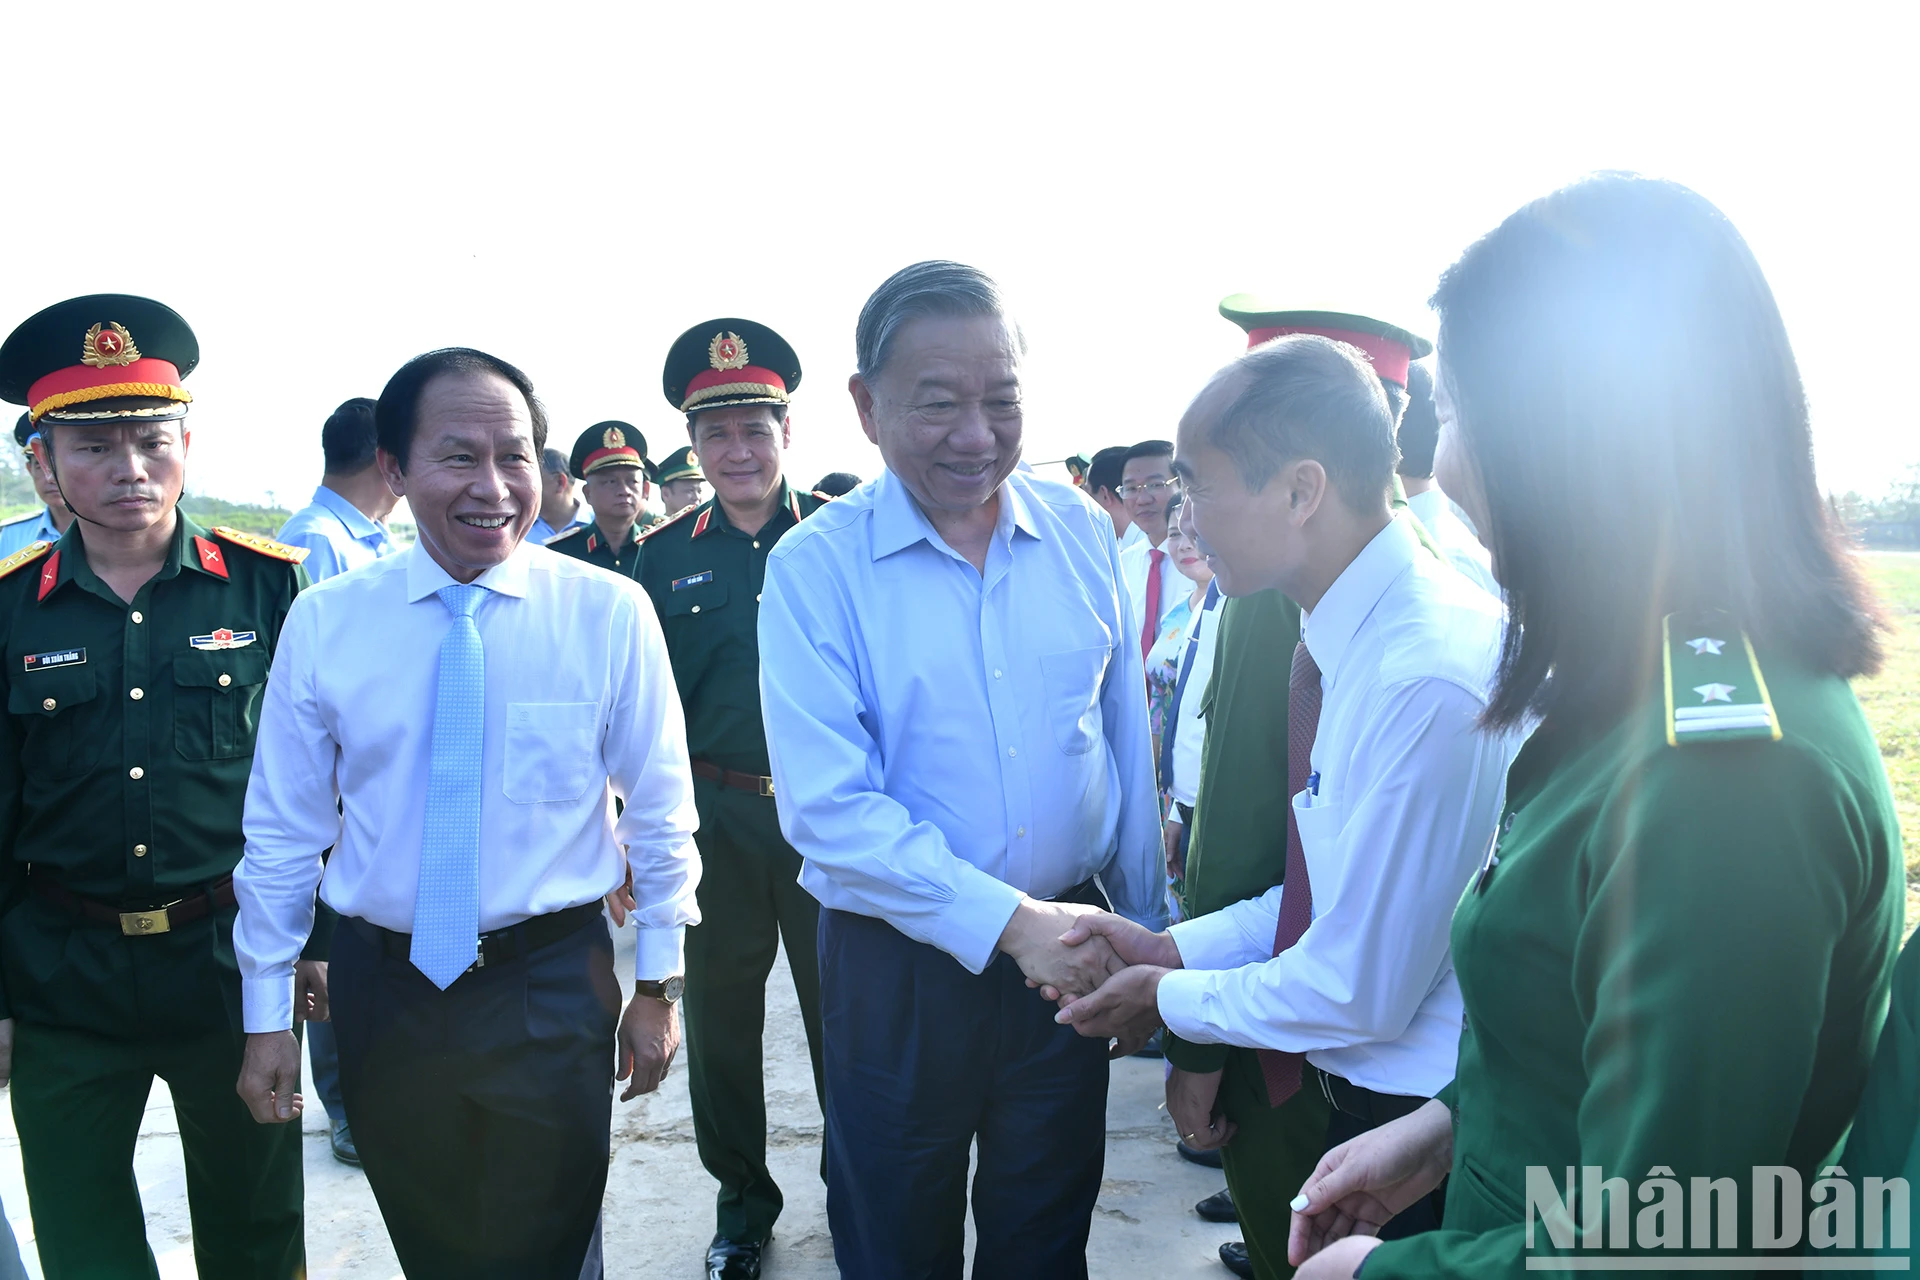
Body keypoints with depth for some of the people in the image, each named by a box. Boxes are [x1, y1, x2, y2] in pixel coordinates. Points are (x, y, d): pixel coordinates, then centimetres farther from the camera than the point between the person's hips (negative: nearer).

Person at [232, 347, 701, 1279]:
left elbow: (661, 811, -3)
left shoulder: (611, 614, -10)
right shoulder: (323, 622, -5)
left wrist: (659, 984, 1)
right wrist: (266, 1016, 4)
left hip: (553, 987, -2)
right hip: (383, 986, 2)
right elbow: (282, 828, 1)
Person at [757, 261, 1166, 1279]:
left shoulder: (1081, 533, 0)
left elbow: (1125, 750, 6)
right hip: (899, 966, -2)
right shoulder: (814, 567, -11)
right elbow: (829, 810, -18)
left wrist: (1143, 930, 8)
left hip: (1067, 954, 3)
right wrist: (1008, 921, -23)